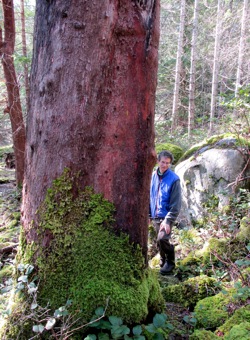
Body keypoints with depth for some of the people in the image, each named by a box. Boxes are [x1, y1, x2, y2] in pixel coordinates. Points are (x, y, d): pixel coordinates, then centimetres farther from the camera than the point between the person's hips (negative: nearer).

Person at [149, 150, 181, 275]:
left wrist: (168, 220, -19)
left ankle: (170, 262, 3)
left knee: (162, 239, -20)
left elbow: (176, 203, -13)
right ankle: (163, 262, 35)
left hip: (166, 216, -5)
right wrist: (149, 214, 10)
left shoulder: (174, 179, -11)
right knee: (160, 241, 14)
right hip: (155, 216, 5)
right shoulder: (153, 176, 5)